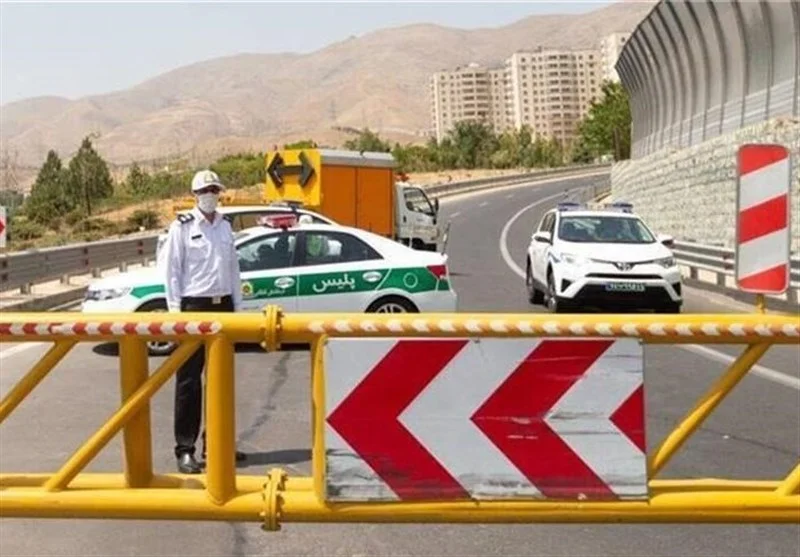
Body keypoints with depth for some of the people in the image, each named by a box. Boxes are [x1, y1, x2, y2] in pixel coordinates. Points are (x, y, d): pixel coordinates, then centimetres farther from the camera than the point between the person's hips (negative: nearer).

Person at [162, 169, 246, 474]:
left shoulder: (225, 226, 13)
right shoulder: (182, 227, -4)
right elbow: (172, 270, -5)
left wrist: (236, 305, 12)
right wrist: (176, 310, -10)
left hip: (223, 305, 6)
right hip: (194, 306, -6)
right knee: (189, 380, -4)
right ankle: (185, 449, 0)